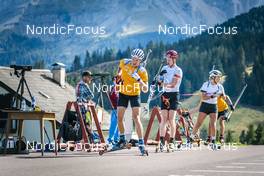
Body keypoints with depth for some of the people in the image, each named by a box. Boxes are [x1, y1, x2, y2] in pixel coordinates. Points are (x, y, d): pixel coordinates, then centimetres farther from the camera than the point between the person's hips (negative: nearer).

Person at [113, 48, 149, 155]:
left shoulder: (142, 71, -23)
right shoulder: (124, 62, -14)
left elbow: (145, 90, -29)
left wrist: (139, 79, -42)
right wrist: (119, 75, 2)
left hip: (135, 95, -4)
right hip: (123, 94, 4)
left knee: (136, 118, -16)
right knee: (119, 118, 4)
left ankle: (141, 143, -14)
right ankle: (122, 140, 23)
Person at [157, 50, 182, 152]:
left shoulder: (178, 70, -6)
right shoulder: (164, 68, 11)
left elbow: (173, 84, -17)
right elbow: (160, 82, 9)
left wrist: (164, 84, -33)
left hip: (174, 95, -4)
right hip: (165, 94, 4)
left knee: (171, 119, -8)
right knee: (164, 119, -3)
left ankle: (172, 141, -3)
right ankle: (162, 141, -7)